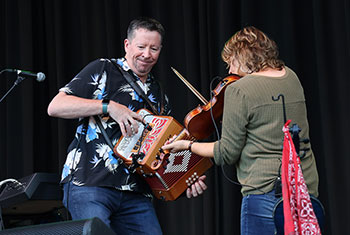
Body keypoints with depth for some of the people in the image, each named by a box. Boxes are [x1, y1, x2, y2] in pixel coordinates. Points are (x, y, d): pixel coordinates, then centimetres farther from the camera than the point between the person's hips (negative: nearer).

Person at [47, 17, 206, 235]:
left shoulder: (159, 96, 21)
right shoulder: (103, 70, 3)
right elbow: (55, 107, -7)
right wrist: (108, 106, -15)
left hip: (135, 193, 6)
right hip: (89, 184, -5)